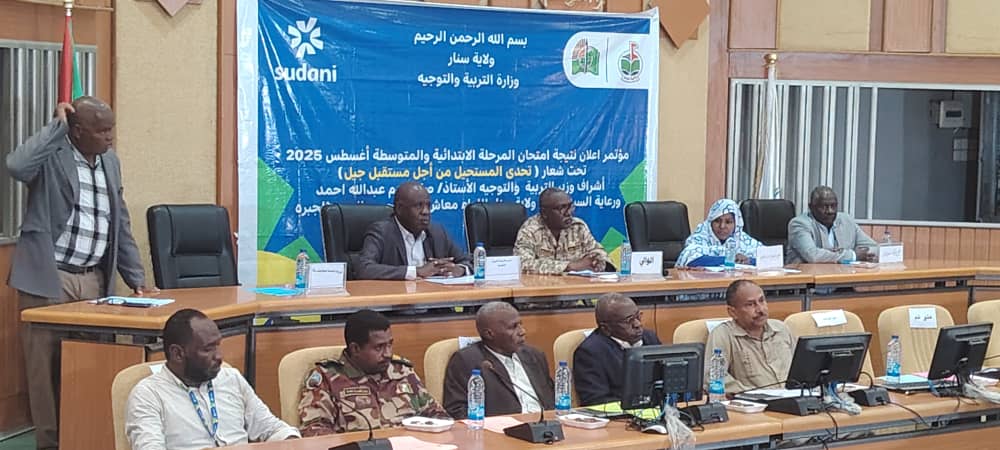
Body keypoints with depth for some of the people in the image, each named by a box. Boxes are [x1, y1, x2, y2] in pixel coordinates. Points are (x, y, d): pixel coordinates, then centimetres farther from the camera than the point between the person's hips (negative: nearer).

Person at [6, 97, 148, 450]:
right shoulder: (51, 156, -7)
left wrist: (136, 279, 14)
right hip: (48, 278, -5)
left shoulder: (110, 162, 13)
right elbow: (16, 166, -30)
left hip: (94, 280, 6)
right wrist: (57, 126, -19)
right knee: (47, 365, 0)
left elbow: (120, 226, 18)